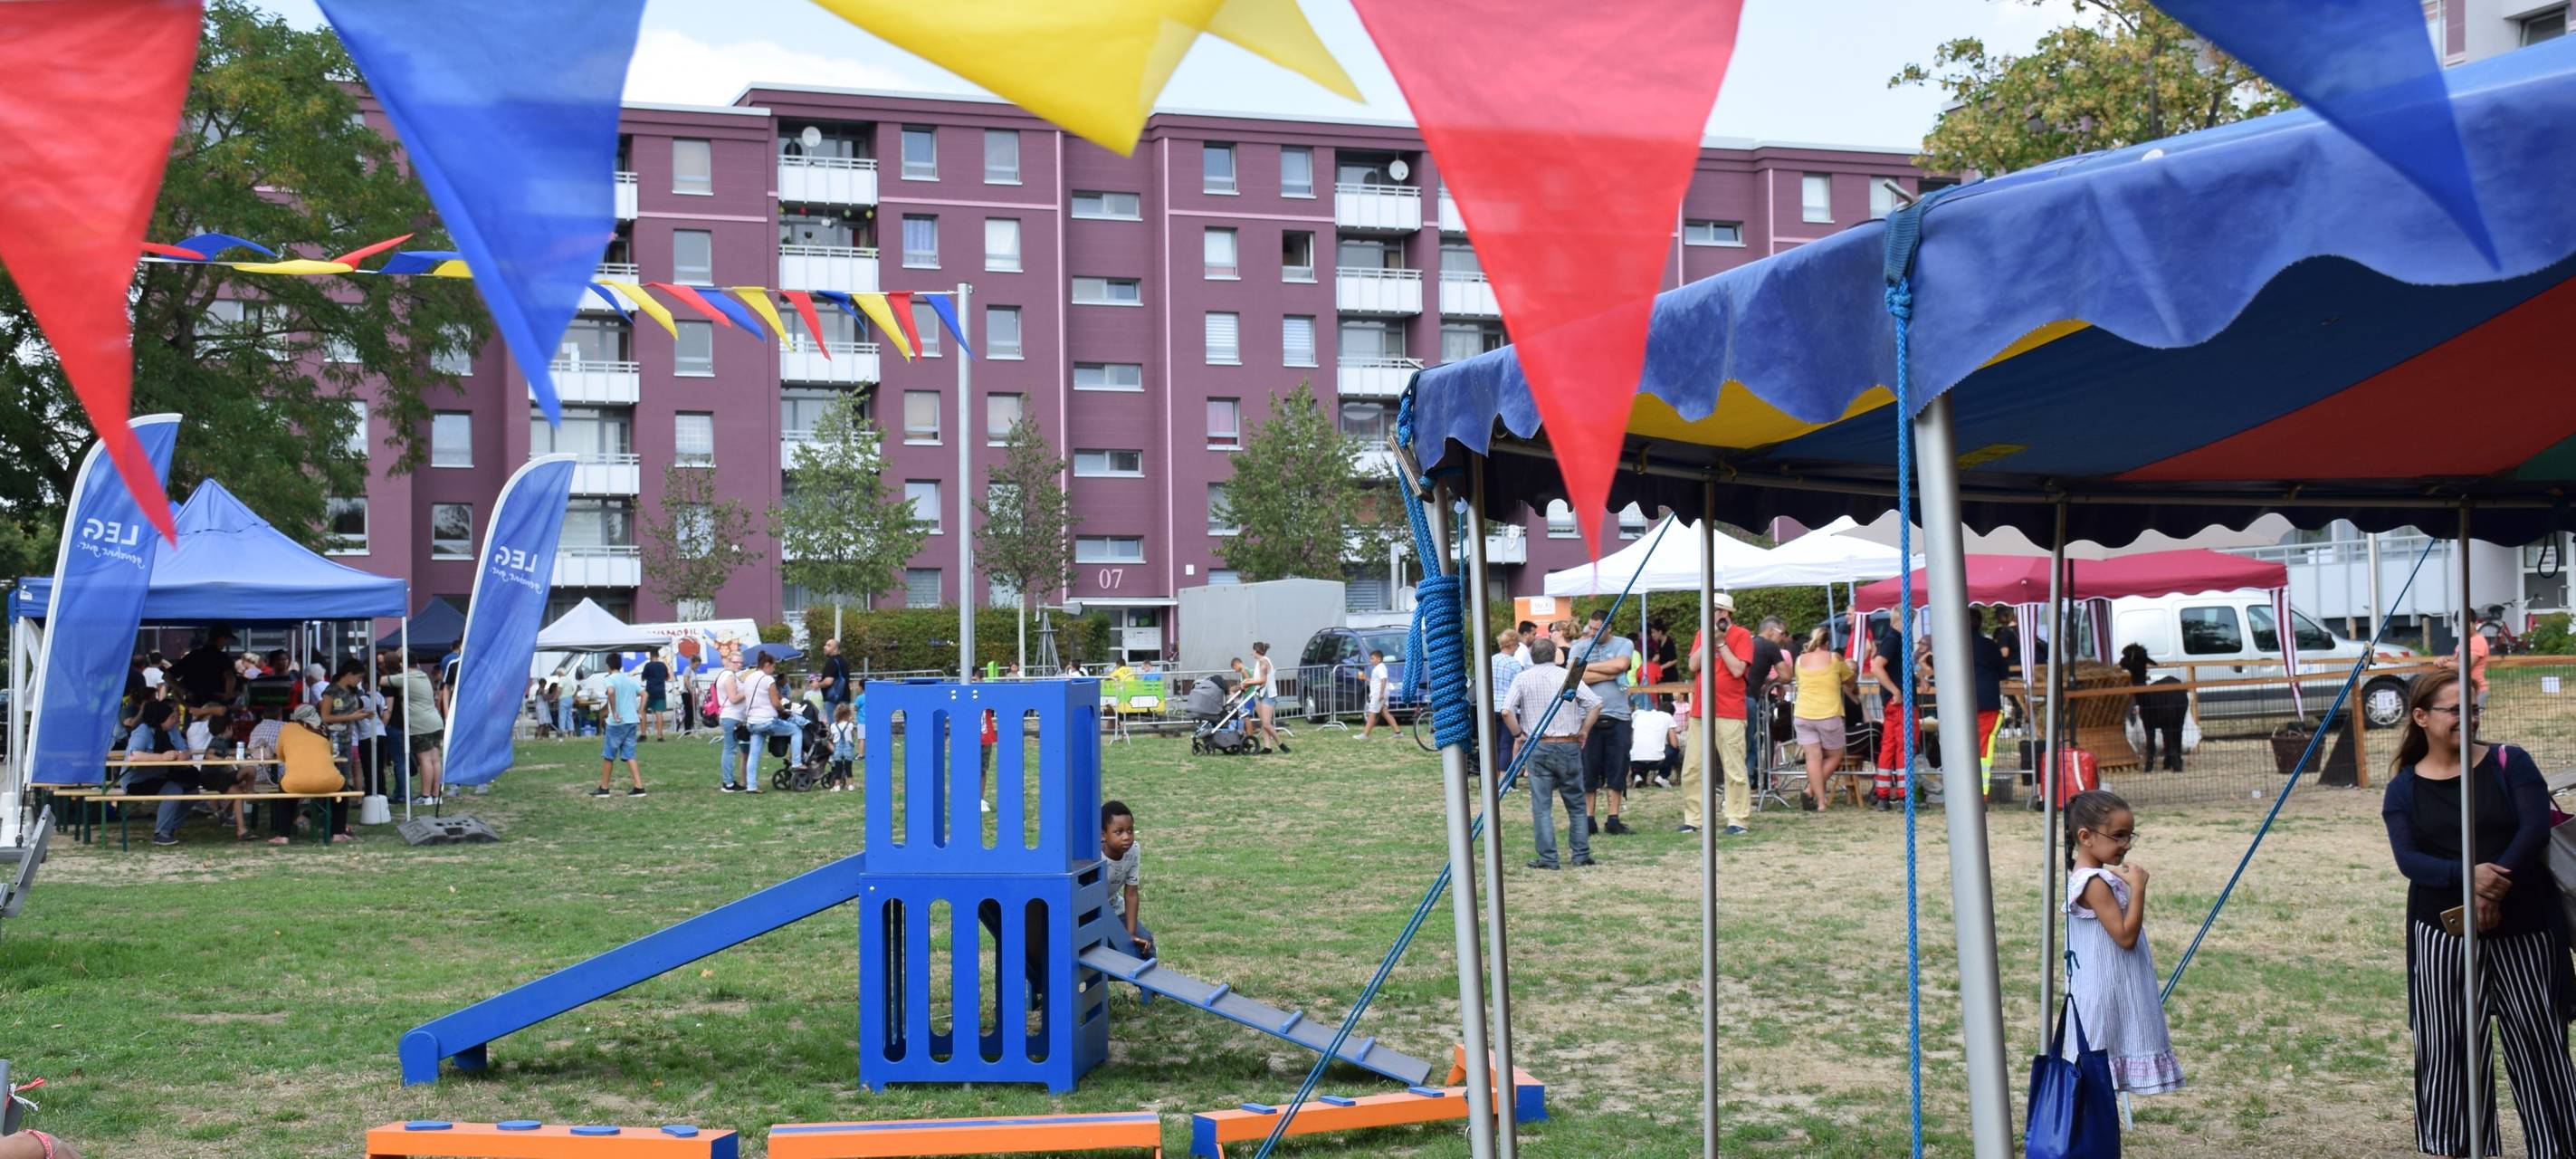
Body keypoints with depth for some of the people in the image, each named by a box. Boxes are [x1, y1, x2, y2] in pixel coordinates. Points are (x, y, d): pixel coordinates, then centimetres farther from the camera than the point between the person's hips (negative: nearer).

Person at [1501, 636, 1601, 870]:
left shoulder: (1522, 679, 1)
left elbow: (1506, 711, -10)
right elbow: (1596, 704, -7)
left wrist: (1518, 735, 2)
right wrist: (1583, 731, 3)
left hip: (1538, 747, -1)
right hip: (1569, 746, 1)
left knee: (1541, 805, 2)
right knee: (1576, 804, 11)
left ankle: (1547, 858, -1)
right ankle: (1582, 854, 12)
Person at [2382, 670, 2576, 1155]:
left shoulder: (2509, 763, 2)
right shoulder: (2403, 789, 3)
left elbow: (2535, 829, -10)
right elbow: (2408, 859, -8)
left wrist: (2495, 891, -22)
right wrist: (2467, 875, -27)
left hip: (2522, 928, 0)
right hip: (2442, 933, 1)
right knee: (2446, 1045, 3)